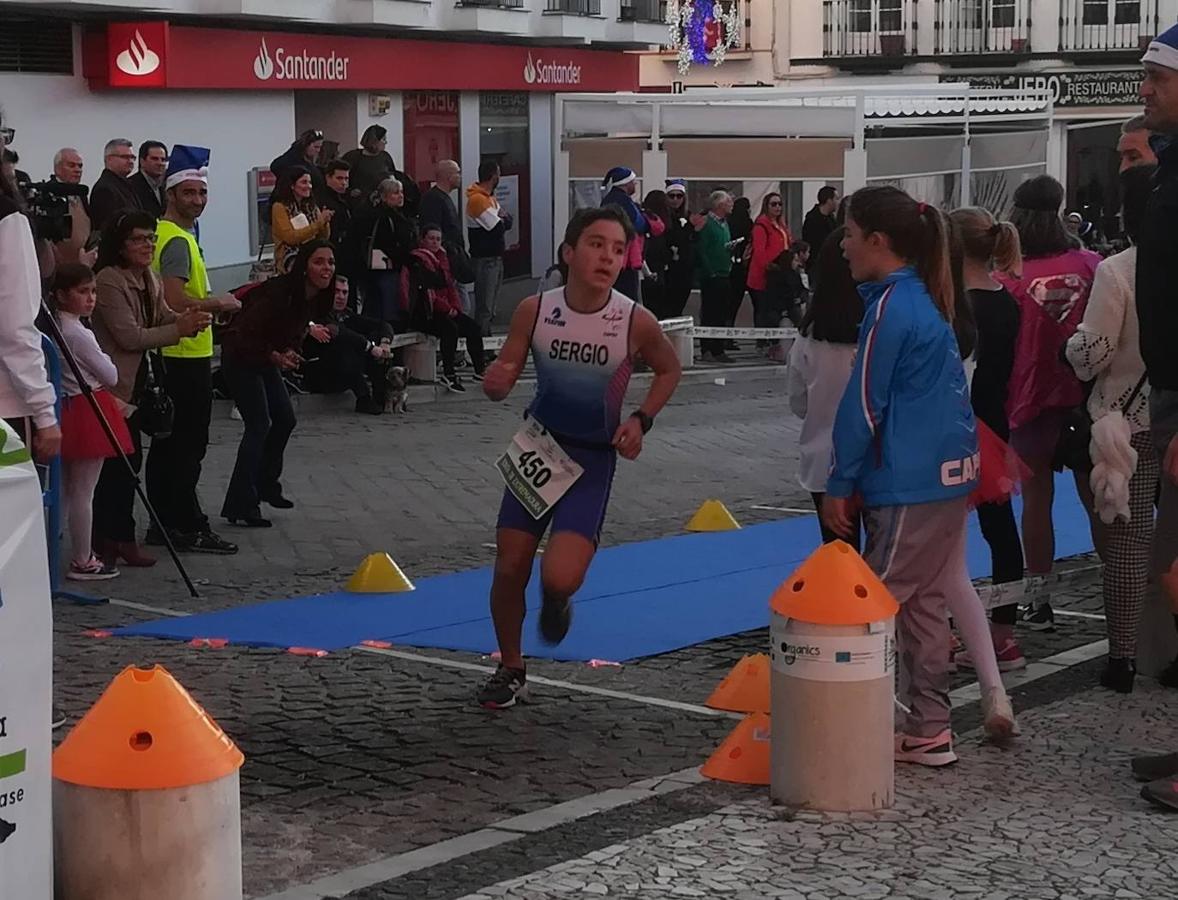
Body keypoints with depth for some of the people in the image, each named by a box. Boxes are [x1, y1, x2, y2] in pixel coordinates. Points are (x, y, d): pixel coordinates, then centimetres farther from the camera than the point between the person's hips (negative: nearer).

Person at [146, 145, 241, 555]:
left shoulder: (165, 233, 14)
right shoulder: (178, 241, -17)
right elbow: (174, 301, -27)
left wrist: (207, 305, 17)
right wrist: (217, 303, -13)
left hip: (172, 355, 10)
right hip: (187, 355, -10)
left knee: (169, 443, 13)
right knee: (188, 444, -3)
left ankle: (165, 524, 20)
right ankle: (188, 525, 2)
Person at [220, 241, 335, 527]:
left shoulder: (314, 298, -4)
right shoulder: (279, 292, -29)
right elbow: (246, 334, -26)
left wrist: (289, 352, -6)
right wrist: (275, 355, -28)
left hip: (266, 359, 9)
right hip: (241, 356, -9)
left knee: (285, 420, 12)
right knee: (258, 425, -13)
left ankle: (266, 486, 31)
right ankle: (239, 507, -13)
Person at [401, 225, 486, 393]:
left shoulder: (441, 258, 18)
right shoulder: (417, 261, -8)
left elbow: (450, 286, 18)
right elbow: (425, 292, -16)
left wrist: (455, 307, 0)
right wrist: (447, 309, -17)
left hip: (444, 309, 8)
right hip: (422, 314, -8)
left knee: (472, 326, -7)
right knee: (450, 328, -32)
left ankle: (480, 370, 0)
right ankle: (448, 375, -30)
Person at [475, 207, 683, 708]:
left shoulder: (635, 322, -17)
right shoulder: (534, 311, -13)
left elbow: (669, 369, 4)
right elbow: (504, 377, -3)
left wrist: (641, 420, -9)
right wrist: (496, 383, -27)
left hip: (593, 458, -2)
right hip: (538, 446, 2)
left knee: (559, 578, -18)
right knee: (510, 568, 5)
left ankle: (557, 600, 21)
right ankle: (510, 671, 29)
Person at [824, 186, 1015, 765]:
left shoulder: (890, 308, -14)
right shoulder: (927, 300, 13)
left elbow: (863, 406, -13)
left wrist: (840, 485, -7)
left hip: (911, 486, -9)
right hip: (950, 474, 9)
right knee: (923, 602, 13)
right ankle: (928, 732, 19)